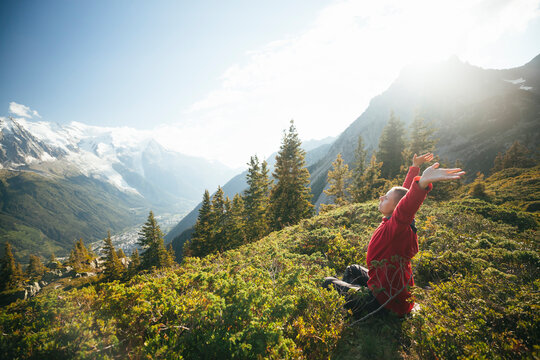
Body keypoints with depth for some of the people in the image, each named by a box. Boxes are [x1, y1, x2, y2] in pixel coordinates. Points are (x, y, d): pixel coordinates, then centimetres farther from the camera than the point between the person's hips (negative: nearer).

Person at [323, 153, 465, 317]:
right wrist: (415, 167, 18)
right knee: (352, 270, 32)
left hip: (385, 302, -9)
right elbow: (404, 192, 9)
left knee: (328, 283, -3)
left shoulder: (395, 227, -31)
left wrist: (423, 182, -71)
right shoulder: (394, 223, -5)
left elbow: (406, 208, -54)